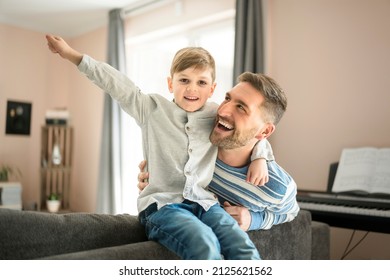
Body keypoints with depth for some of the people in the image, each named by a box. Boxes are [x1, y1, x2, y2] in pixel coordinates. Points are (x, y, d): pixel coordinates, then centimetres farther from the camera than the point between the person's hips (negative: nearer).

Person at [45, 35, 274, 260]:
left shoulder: (217, 116, 12)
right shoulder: (152, 108, 7)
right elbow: (116, 83, 7)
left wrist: (259, 158, 7)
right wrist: (73, 55, 9)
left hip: (204, 202, 3)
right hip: (162, 203, -3)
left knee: (244, 249, -23)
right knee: (205, 246, -32)